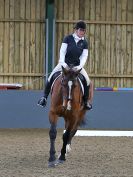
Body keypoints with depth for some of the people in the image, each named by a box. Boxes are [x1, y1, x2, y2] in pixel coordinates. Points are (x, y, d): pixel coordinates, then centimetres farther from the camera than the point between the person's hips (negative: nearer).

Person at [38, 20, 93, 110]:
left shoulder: (84, 43, -1)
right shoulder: (68, 38, -5)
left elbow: (84, 56, -5)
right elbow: (62, 51, -9)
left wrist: (80, 66, -22)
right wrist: (62, 62, -24)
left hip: (77, 66, 1)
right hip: (65, 64, -1)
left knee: (87, 81, -15)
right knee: (51, 77, -14)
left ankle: (86, 101, 3)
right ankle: (45, 97, 1)